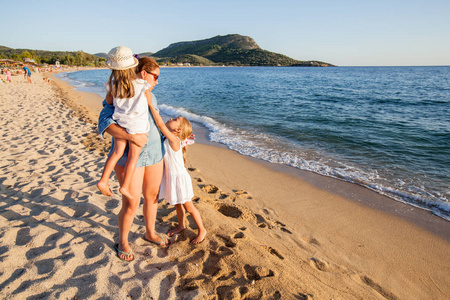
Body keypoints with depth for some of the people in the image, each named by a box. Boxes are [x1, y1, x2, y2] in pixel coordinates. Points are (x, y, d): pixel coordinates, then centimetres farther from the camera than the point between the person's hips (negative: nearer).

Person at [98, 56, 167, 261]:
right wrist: (132, 137, -34)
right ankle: (123, 242, 24)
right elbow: (105, 122, -24)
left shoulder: (150, 97, 12)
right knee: (131, 203, -1)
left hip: (154, 153, 7)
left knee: (152, 196, 16)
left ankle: (150, 233, 38)